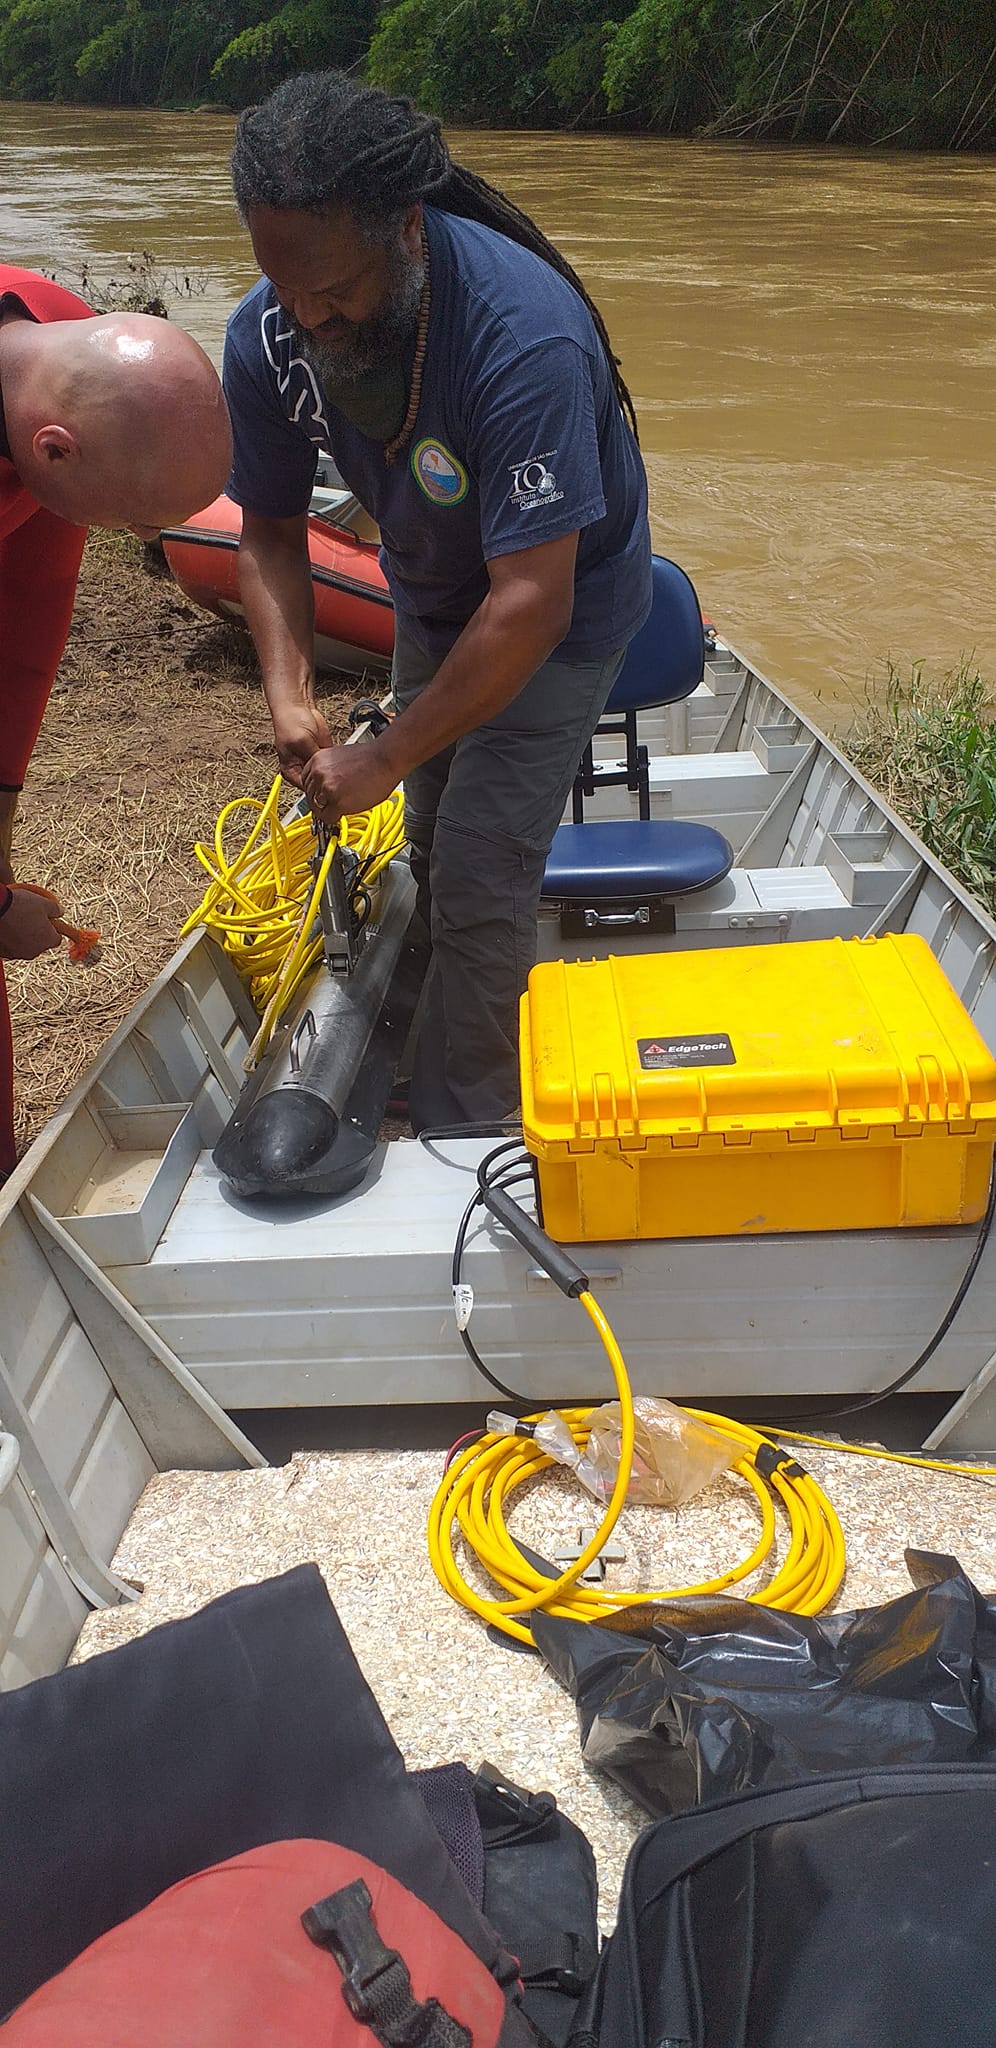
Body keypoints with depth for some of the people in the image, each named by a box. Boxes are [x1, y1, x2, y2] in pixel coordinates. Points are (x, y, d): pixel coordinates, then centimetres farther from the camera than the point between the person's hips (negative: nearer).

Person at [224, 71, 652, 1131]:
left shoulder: (524, 338, -38)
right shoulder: (267, 336, -18)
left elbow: (530, 605, -38)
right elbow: (269, 529, -6)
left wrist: (386, 759, -32)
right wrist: (289, 694, -22)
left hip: (560, 614, -6)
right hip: (431, 598, 6)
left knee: (478, 879, -11)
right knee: (434, 851, 13)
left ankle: (460, 1134, 8)